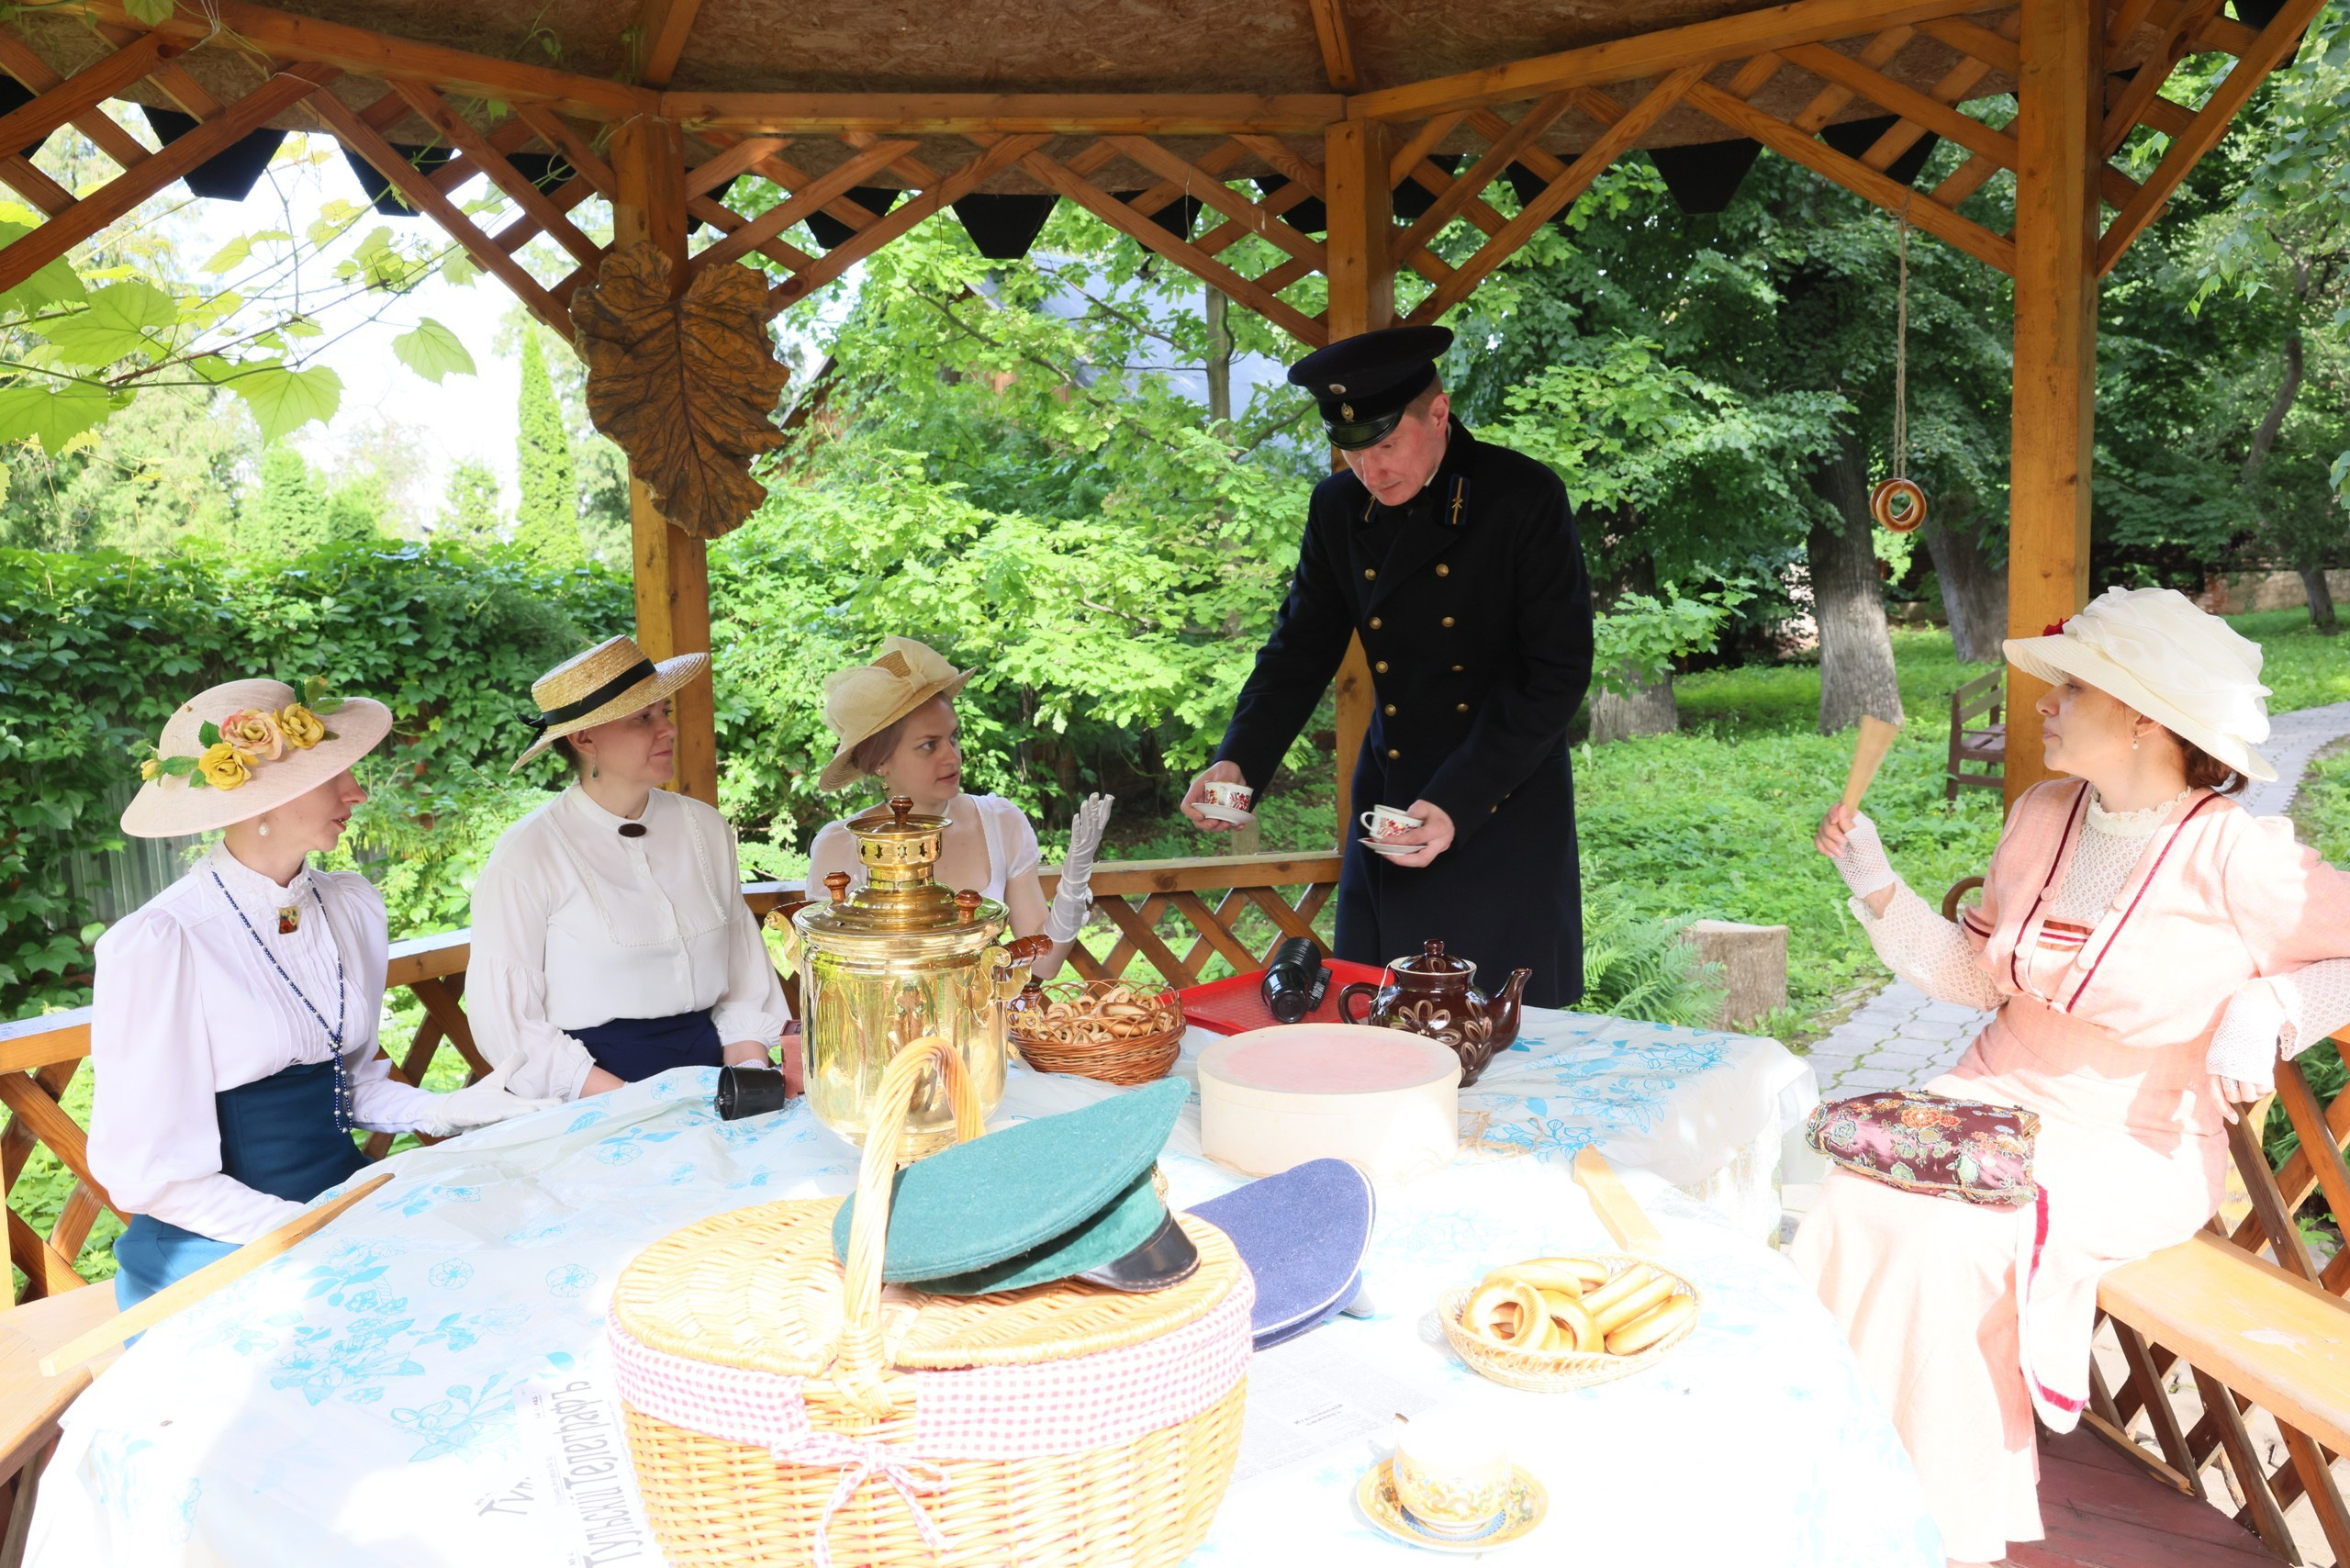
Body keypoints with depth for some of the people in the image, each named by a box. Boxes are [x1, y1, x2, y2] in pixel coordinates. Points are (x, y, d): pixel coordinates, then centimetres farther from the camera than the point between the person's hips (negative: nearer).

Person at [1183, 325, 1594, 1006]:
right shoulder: (1338, 506, 2)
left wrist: (1459, 804, -20)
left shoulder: (1525, 498, -12)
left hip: (1504, 813, -4)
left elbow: (1558, 673, -13)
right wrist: (1237, 762, -12)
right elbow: (1300, 650, 6)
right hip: (1387, 808, 4)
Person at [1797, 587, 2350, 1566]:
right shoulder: (2043, 814, 2)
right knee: (1850, 1209, -19)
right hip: (1996, 1103, 5)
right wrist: (1877, 886, -3)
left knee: (1940, 1247, -26)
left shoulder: (2234, 854, -15)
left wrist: (2269, 1011, -19)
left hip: (2138, 1149, -5)